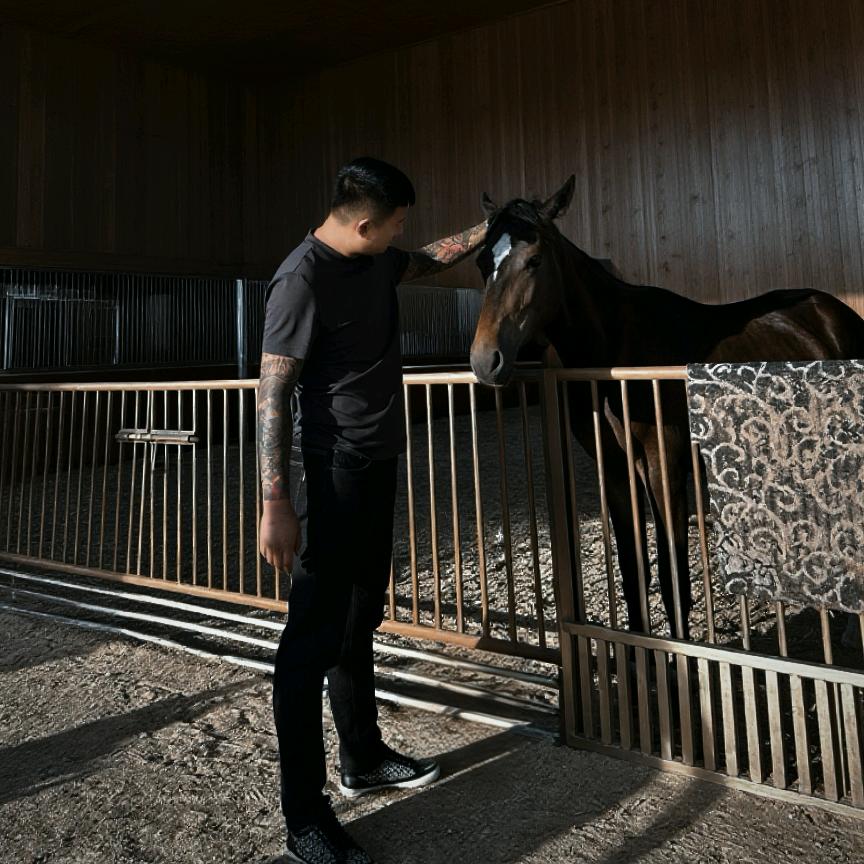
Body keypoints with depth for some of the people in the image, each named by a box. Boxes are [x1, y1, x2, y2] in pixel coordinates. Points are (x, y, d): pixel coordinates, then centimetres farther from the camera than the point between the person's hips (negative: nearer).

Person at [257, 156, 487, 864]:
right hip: (336, 473, -9)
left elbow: (426, 262, 32)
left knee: (359, 623, 18)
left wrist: (487, 230, 27)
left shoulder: (377, 259, 10)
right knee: (315, 638, -4)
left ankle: (364, 760, 35)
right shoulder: (303, 279, -16)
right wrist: (276, 503, -23)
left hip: (379, 465, 10)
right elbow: (273, 393, -19)